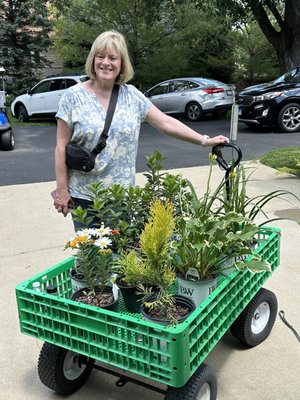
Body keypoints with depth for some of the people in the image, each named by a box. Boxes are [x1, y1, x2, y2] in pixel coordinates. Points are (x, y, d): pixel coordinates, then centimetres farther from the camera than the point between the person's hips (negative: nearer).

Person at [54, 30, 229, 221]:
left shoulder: (132, 95, 2)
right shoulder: (73, 96, -5)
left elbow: (166, 123, 2)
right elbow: (62, 146, -4)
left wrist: (205, 140, -3)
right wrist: (62, 189, -6)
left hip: (122, 193, 2)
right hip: (84, 195, -2)